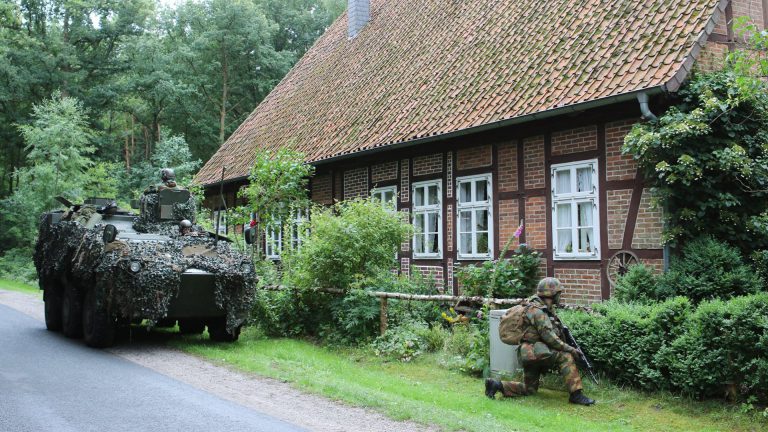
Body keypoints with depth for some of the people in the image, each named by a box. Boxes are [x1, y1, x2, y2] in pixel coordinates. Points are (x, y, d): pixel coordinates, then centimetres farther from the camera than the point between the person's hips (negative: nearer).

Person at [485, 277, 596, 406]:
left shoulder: (546, 310, 17)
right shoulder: (537, 310, -14)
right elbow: (548, 336, -20)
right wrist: (569, 349, -18)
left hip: (530, 355, 10)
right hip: (533, 350, -10)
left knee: (529, 389, 16)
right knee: (566, 357, -20)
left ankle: (497, 385, 11)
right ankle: (576, 394, -20)